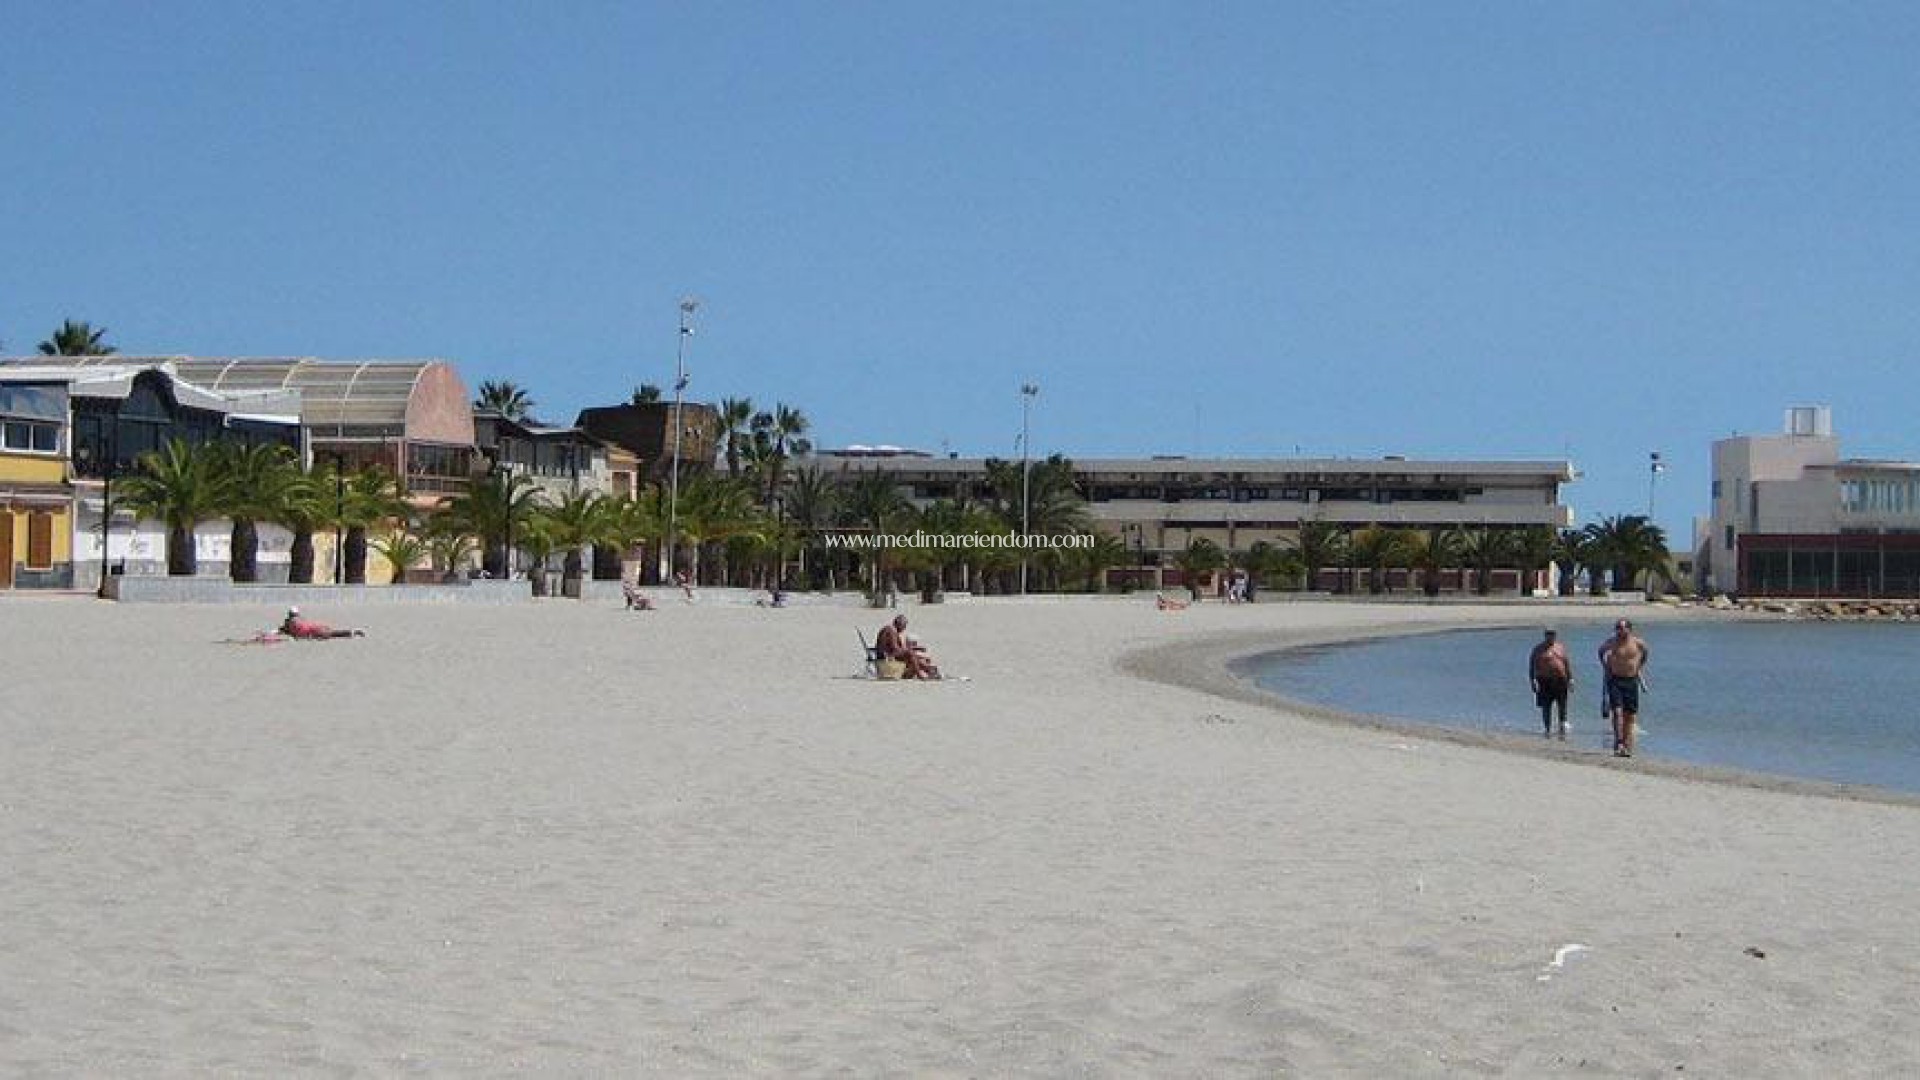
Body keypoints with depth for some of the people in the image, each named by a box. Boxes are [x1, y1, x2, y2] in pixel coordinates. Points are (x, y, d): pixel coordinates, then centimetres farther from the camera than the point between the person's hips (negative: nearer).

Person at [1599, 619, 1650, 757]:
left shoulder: (1638, 642, -3)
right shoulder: (1611, 642, -4)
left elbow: (1646, 652, 19)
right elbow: (1601, 651, 17)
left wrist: (1639, 667, 10)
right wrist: (1606, 667, 8)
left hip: (1631, 681, 1)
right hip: (1615, 680, -1)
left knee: (1630, 715, 2)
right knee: (1617, 711, -14)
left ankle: (1627, 746, 5)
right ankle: (1619, 742, -15)